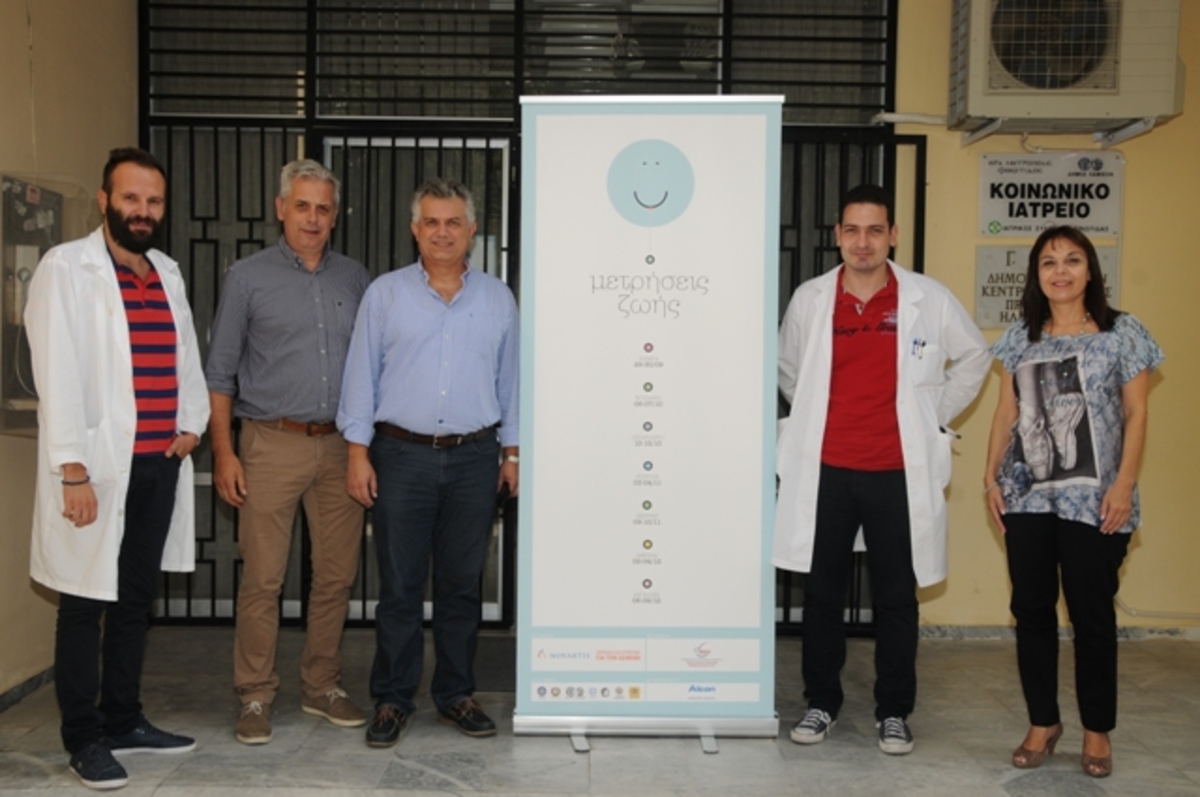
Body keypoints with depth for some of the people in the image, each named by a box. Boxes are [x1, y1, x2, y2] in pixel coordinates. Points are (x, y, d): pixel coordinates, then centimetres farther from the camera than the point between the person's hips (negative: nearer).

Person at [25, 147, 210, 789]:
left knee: (137, 600, 15)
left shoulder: (167, 273, 14)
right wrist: (73, 469, -17)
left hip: (160, 465, 7)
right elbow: (57, 371, -13)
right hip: (99, 467, -6)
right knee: (85, 605, 3)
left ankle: (124, 721, 28)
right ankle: (84, 739, 15)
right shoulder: (66, 268, -7)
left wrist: (191, 424, 4)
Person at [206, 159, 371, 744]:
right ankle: (255, 697, 12)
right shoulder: (248, 278, 2)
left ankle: (322, 686, 23)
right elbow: (220, 373, 2)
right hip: (273, 445, -3)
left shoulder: (355, 279, 10)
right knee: (262, 580, -1)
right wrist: (224, 453, -6)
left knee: (337, 576, 8)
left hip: (341, 447, 3)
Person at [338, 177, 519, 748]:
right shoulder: (384, 294, 3)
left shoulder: (498, 298, 8)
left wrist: (511, 450, 9)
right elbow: (362, 375, 2)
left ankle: (455, 693, 22)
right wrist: (358, 451, -3)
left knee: (462, 583, 9)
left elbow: (509, 379, 12)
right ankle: (392, 700, 16)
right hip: (401, 455, -1)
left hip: (474, 459, 2)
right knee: (399, 584, 4)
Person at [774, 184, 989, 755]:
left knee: (896, 598, 7)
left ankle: (893, 712, 21)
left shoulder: (929, 299, -2)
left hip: (897, 472, -1)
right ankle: (821, 702, 25)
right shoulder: (810, 299, 1)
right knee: (822, 592, 9)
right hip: (825, 470, 1)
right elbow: (787, 367, 17)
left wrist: (935, 417, 7)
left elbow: (974, 356, 12)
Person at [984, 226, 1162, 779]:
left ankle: (1097, 731, 17)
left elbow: (1136, 414, -2)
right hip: (1027, 495, 3)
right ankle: (1042, 723, 20)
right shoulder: (1020, 337, 10)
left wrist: (1124, 484, -11)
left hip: (1094, 499, -3)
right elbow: (1006, 412, 11)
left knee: (1092, 614, 2)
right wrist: (991, 475, 4)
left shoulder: (1122, 333, 1)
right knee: (1031, 610, 6)